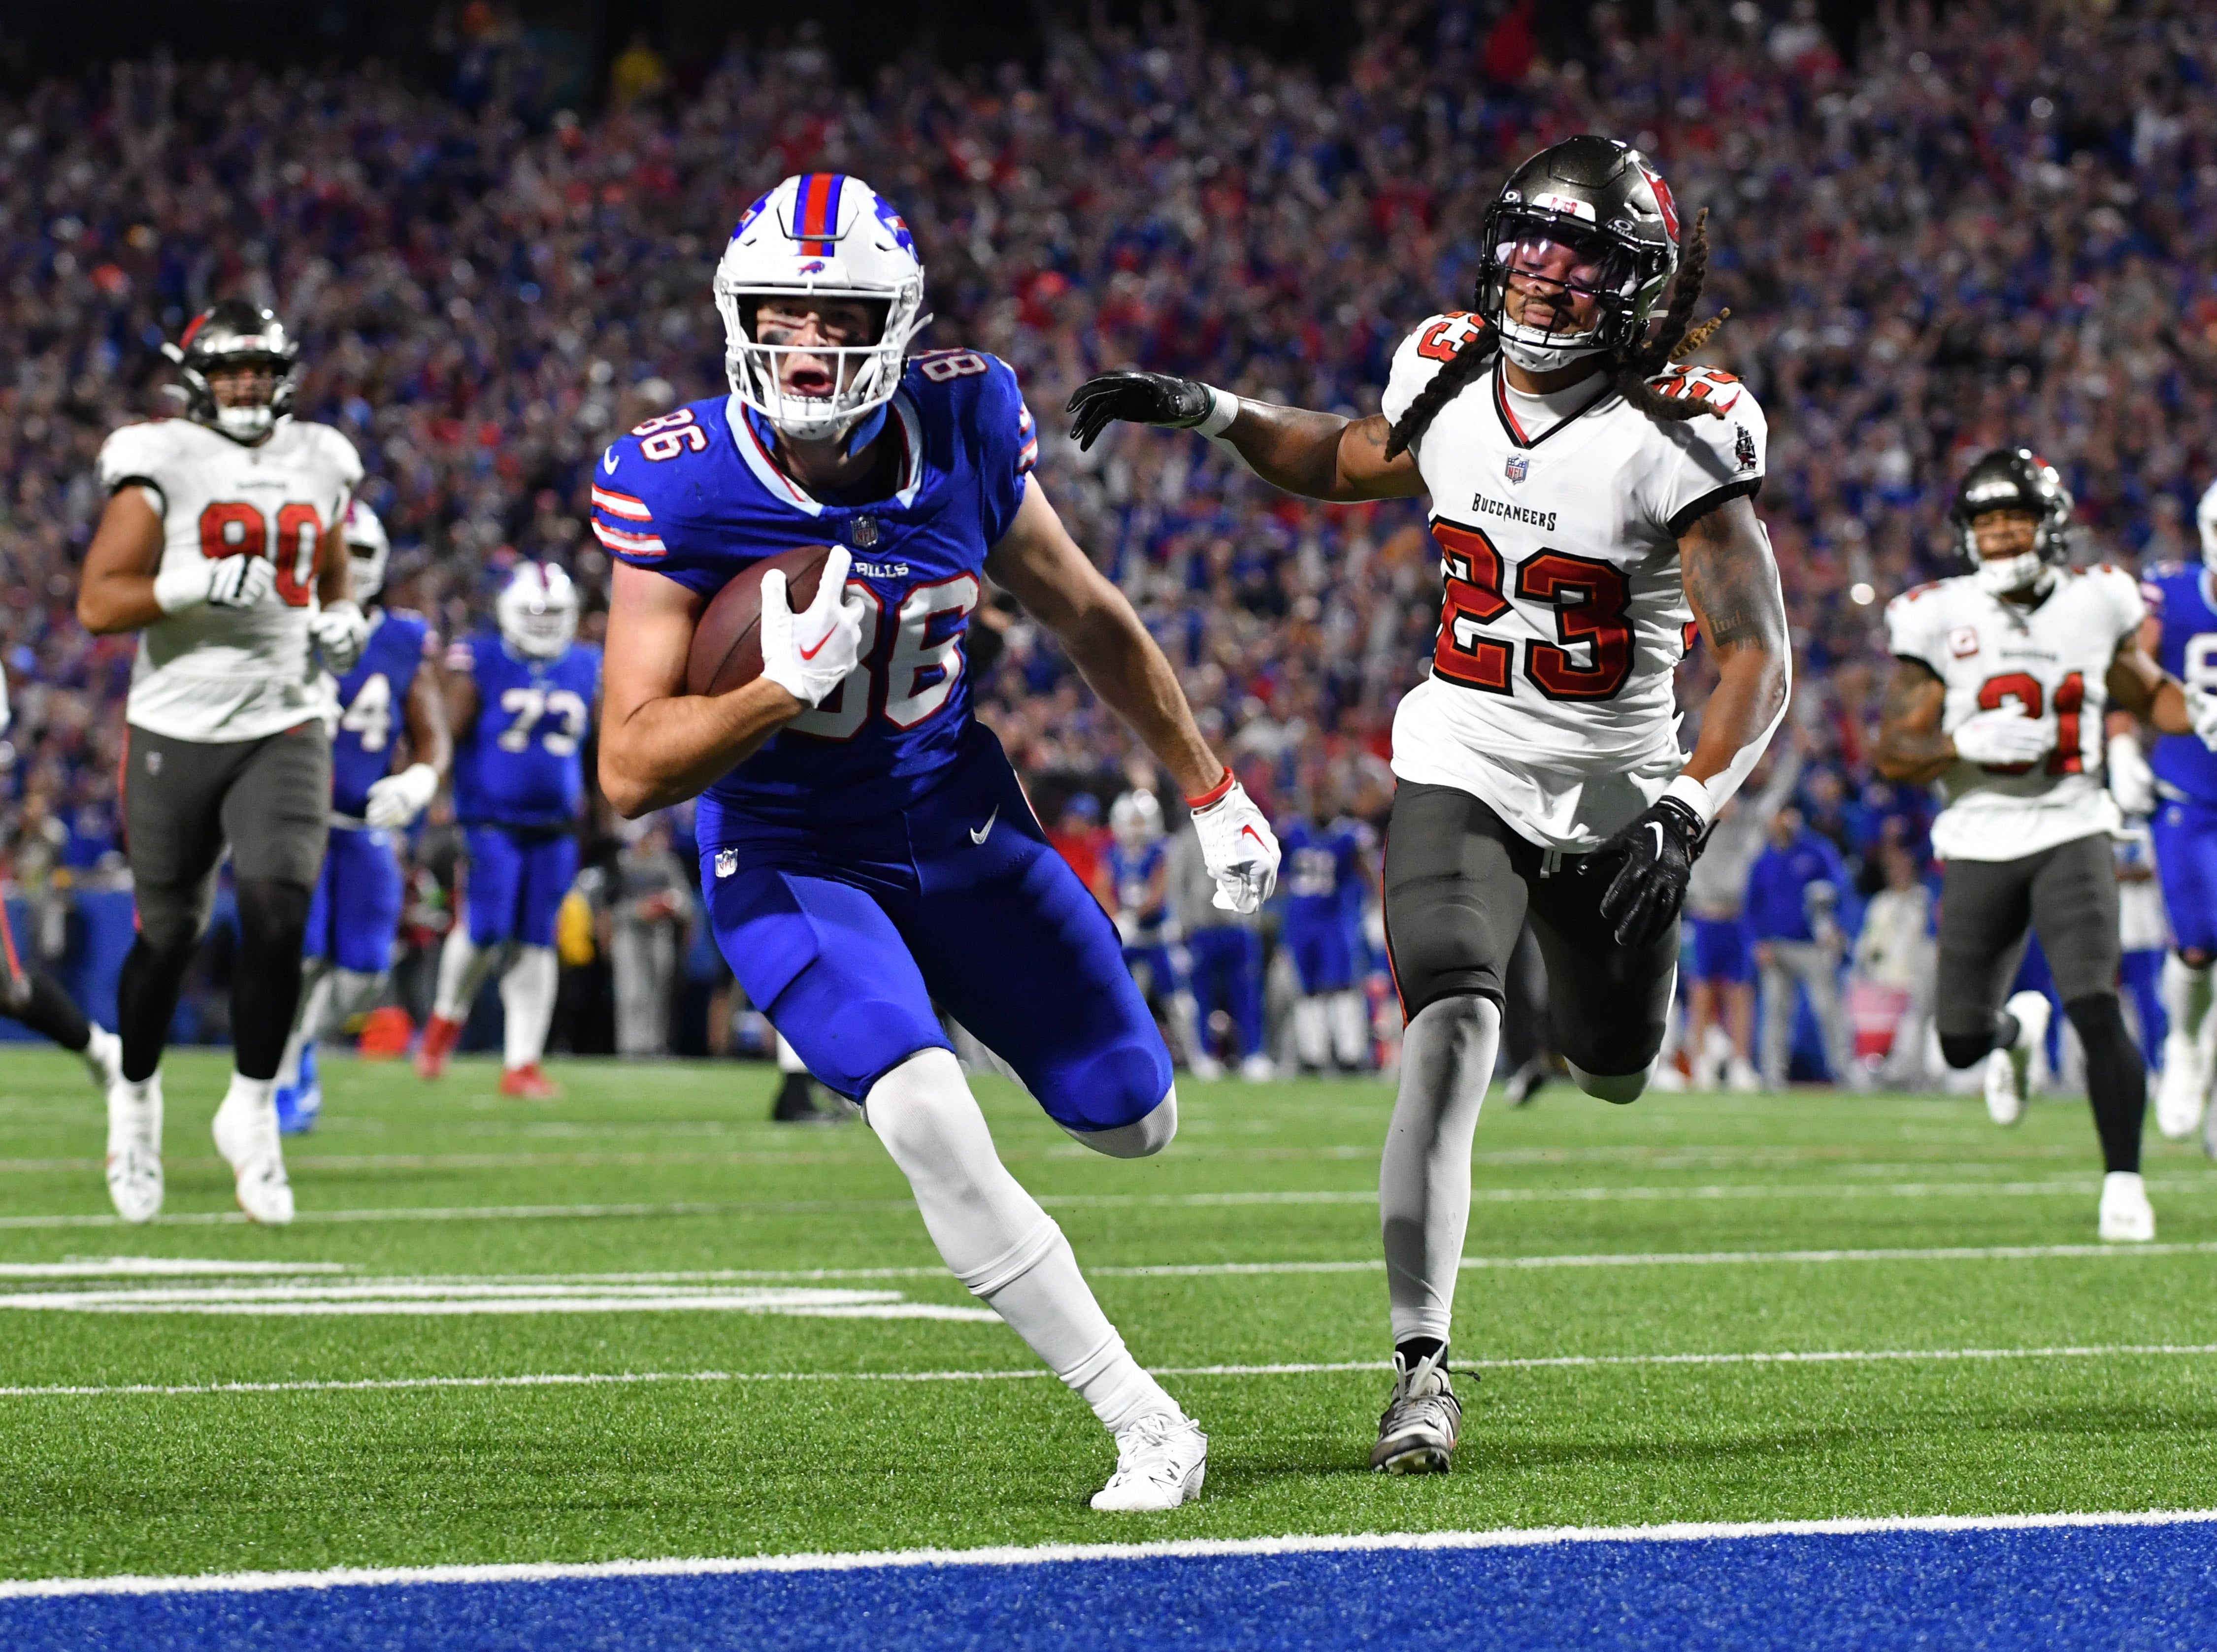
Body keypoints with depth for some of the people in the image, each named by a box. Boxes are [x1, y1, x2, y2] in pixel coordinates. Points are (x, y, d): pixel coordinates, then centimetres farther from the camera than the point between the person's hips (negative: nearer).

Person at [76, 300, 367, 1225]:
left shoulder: (317, 466, 11)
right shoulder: (161, 465, -4)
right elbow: (98, 603, -9)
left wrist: (340, 625, 5)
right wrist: (198, 586, -22)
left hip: (285, 725, 2)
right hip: (177, 726, -2)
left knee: (279, 904, -18)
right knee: (169, 932, 7)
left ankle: (252, 1106, -5)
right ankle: (135, 1095, 32)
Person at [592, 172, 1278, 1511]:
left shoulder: (964, 432, -14)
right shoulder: (681, 489, -22)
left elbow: (1090, 620, 5)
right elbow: (633, 772, -21)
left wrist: (1214, 795, 13)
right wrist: (786, 687, -36)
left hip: (959, 819, 4)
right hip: (792, 860, -4)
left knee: (1135, 1122, 9)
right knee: (930, 1125, -27)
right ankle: (1149, 1429, -16)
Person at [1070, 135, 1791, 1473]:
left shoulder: (1676, 437, -19)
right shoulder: (1451, 377, -4)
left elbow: (1759, 659, -20)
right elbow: (1350, 465, 19)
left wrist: (1689, 811, -34)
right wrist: (1211, 414, 4)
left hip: (1614, 794, -1)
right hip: (1462, 773, 1)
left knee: (1614, 1074, 20)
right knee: (1454, 1033, -24)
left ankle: (1604, 932, 60)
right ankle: (1423, 1367, -24)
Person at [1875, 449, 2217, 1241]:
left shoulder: (2094, 604, 0)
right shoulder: (1938, 619, -5)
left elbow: (2144, 690, 18)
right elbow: (1894, 752, -4)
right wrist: (1967, 742, -23)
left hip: (2071, 831, -1)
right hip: (1980, 841, 1)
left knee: (2097, 1011, -19)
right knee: (1961, 1046, 8)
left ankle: (2123, 1182, -13)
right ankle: (2017, 1026, 45)